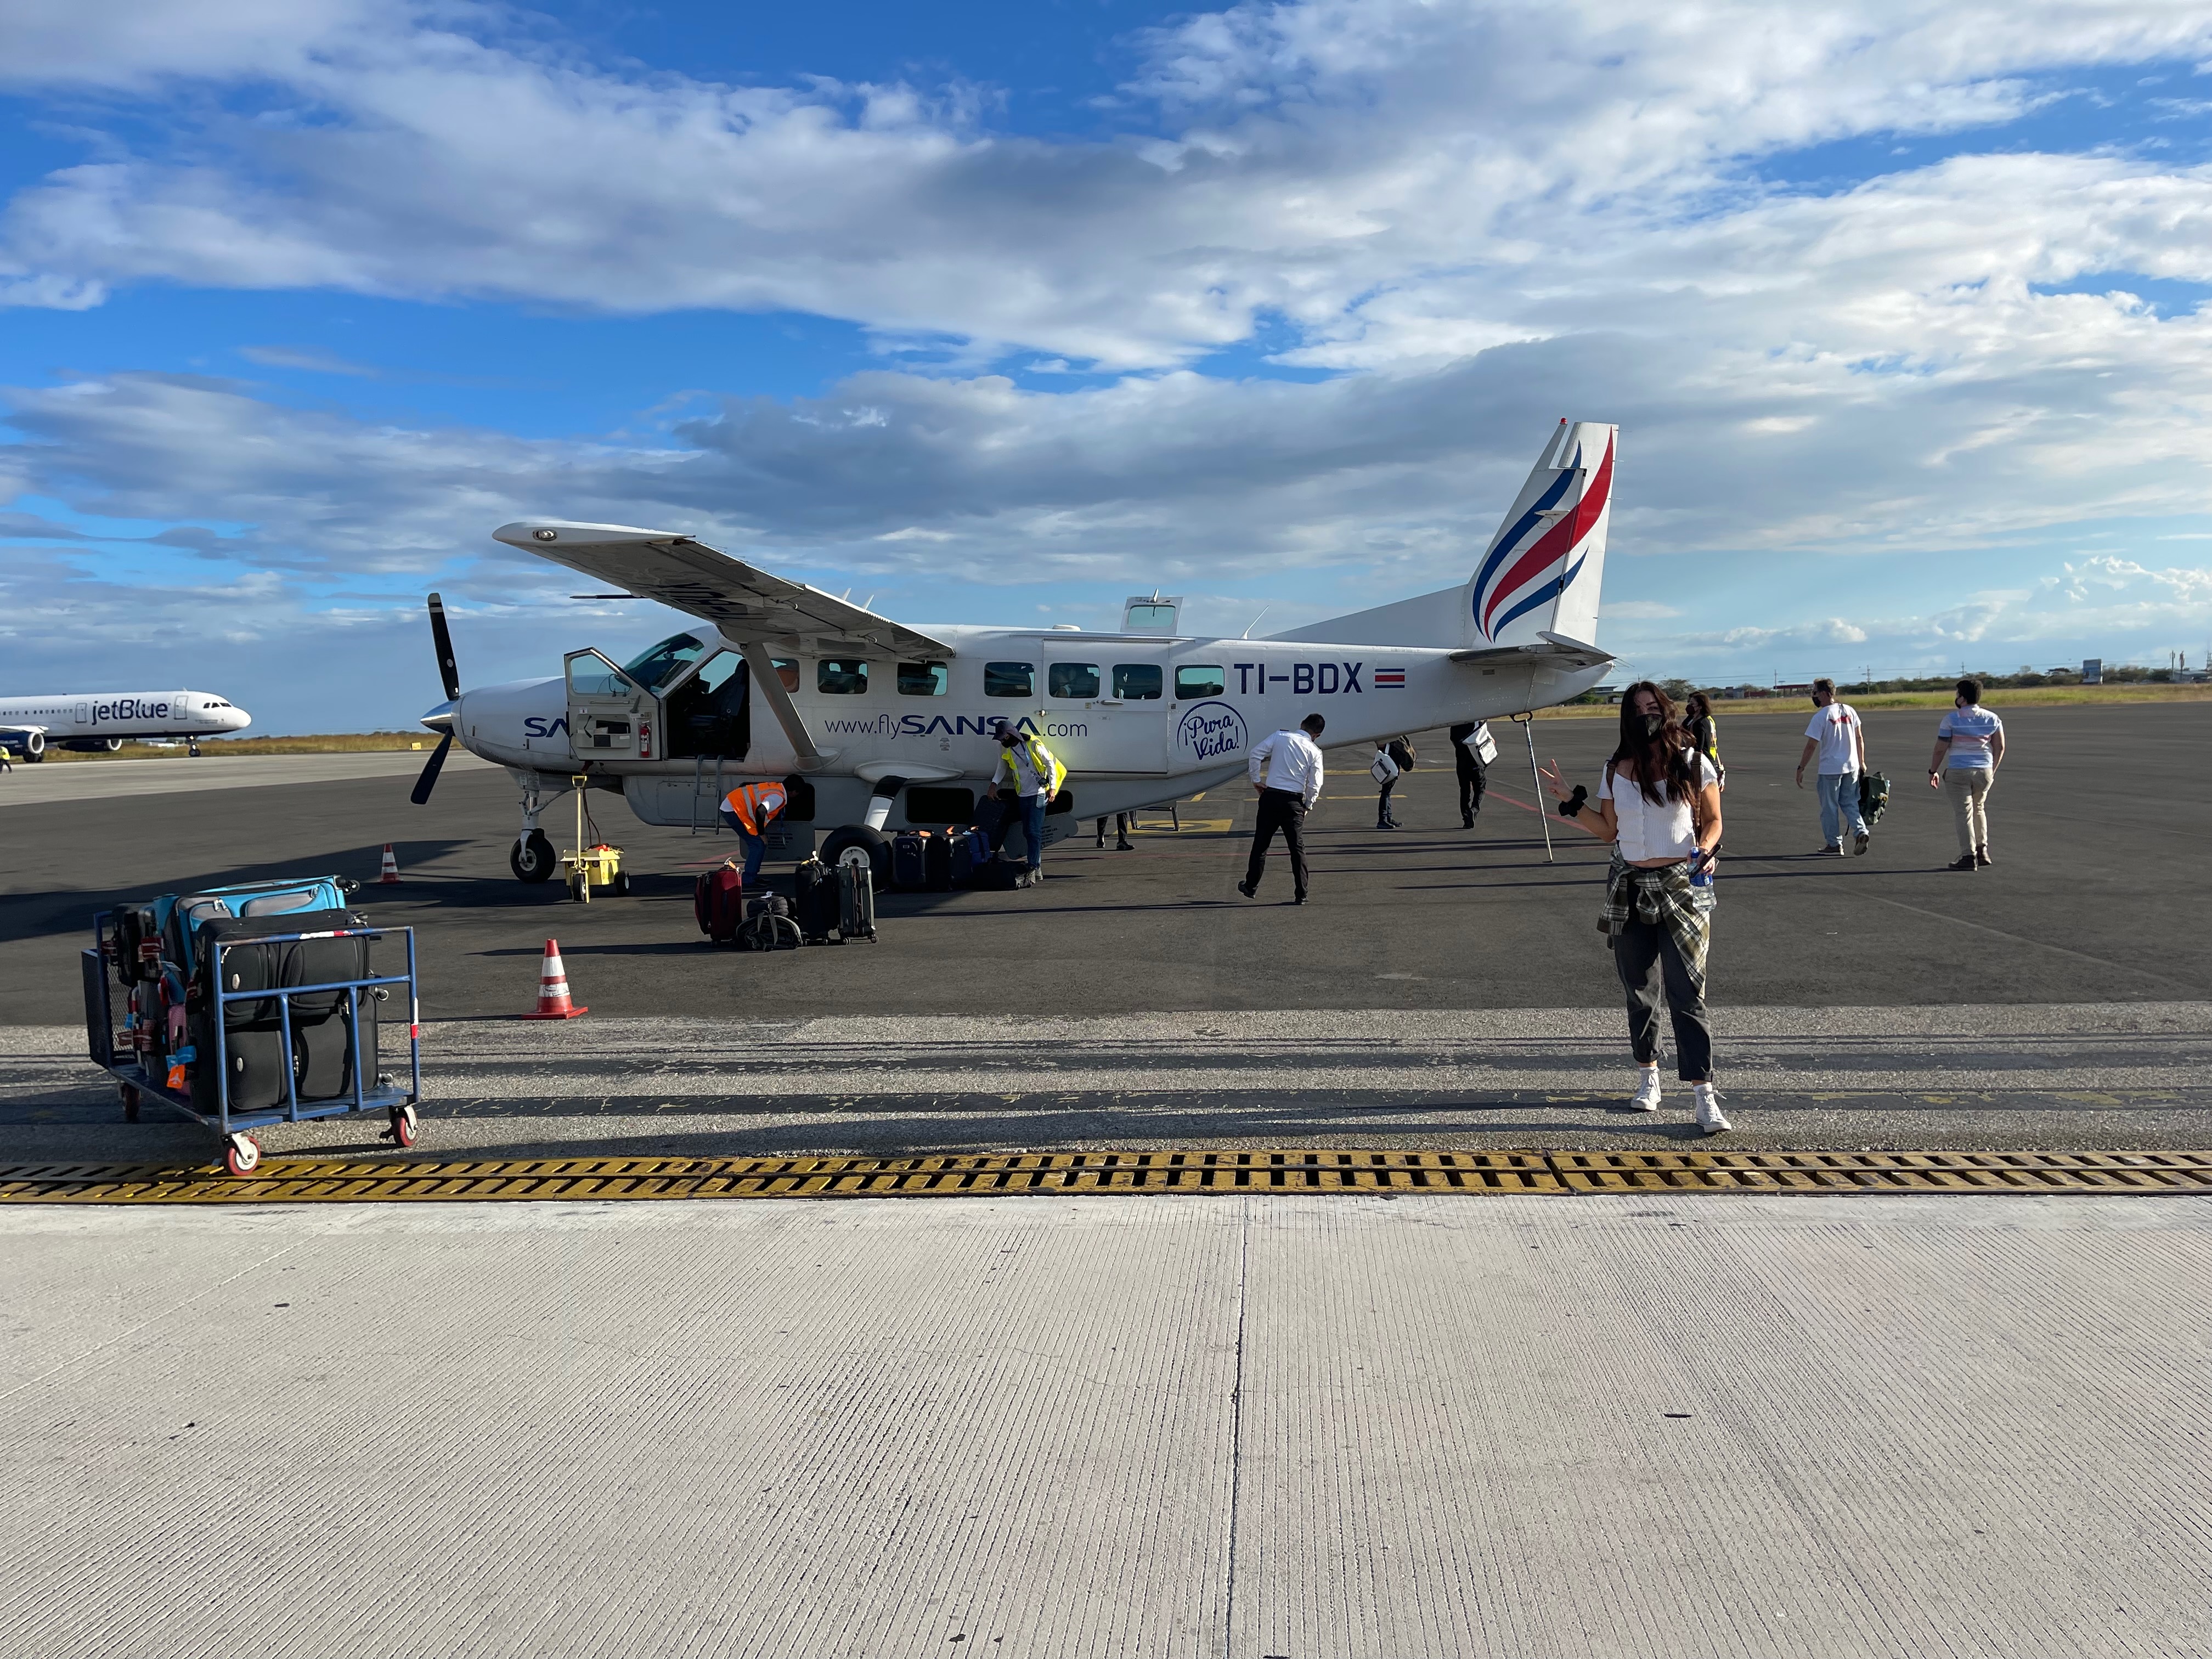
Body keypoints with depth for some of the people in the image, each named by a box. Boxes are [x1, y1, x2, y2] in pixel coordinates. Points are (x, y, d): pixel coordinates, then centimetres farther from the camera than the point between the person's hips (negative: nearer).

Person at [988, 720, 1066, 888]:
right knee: (1027, 833, 7)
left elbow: (1051, 763, -7)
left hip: (1038, 794, -6)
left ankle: (1032, 871, -17)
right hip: (1022, 796, 6)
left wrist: (1052, 788, -12)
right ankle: (1037, 869, 15)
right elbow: (1002, 767, 17)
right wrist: (994, 784, 2)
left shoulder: (1034, 745, -13)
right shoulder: (1005, 749, 4)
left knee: (1033, 832, -12)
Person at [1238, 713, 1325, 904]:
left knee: (1261, 843, 13)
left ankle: (1251, 887, 22)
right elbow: (1315, 784, -5)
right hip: (1294, 801, -1)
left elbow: (1255, 754, -6)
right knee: (1297, 848, 7)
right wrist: (1308, 805, 11)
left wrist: (1256, 779, 3)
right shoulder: (1315, 752, -1)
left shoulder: (1281, 736, 1)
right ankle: (1301, 894, 7)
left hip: (1270, 795, 1)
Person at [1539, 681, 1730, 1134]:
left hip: (1682, 888, -3)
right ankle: (1648, 1075, 28)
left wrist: (1706, 849, -14)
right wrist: (1569, 801, 5)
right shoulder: (1616, 772, 7)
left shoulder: (1693, 764, 0)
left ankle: (1704, 1094, -9)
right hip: (1630, 888, 3)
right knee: (1639, 989, 12)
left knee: (1687, 991, -9)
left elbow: (1712, 820, 5)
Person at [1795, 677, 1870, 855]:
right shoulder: (1849, 711, 5)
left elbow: (1811, 746, -14)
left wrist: (1801, 769, -8)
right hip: (1852, 767, 6)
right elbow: (1860, 738, 11)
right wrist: (1862, 762, 20)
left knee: (1830, 807, 6)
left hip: (1830, 769, -6)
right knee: (1849, 803, 17)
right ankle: (1861, 831, -3)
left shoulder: (1820, 717, -13)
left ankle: (1835, 844, 10)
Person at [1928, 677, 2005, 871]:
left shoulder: (1951, 719, -8)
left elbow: (1940, 749, -8)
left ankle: (1969, 856, -6)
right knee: (1979, 808, 22)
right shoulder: (1992, 719, 6)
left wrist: (1933, 771, 3)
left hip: (1958, 772, -5)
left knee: (1964, 813, -2)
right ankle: (1982, 851, 20)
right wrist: (1993, 770, 19)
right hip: (1984, 771, 5)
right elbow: (2000, 747, 8)